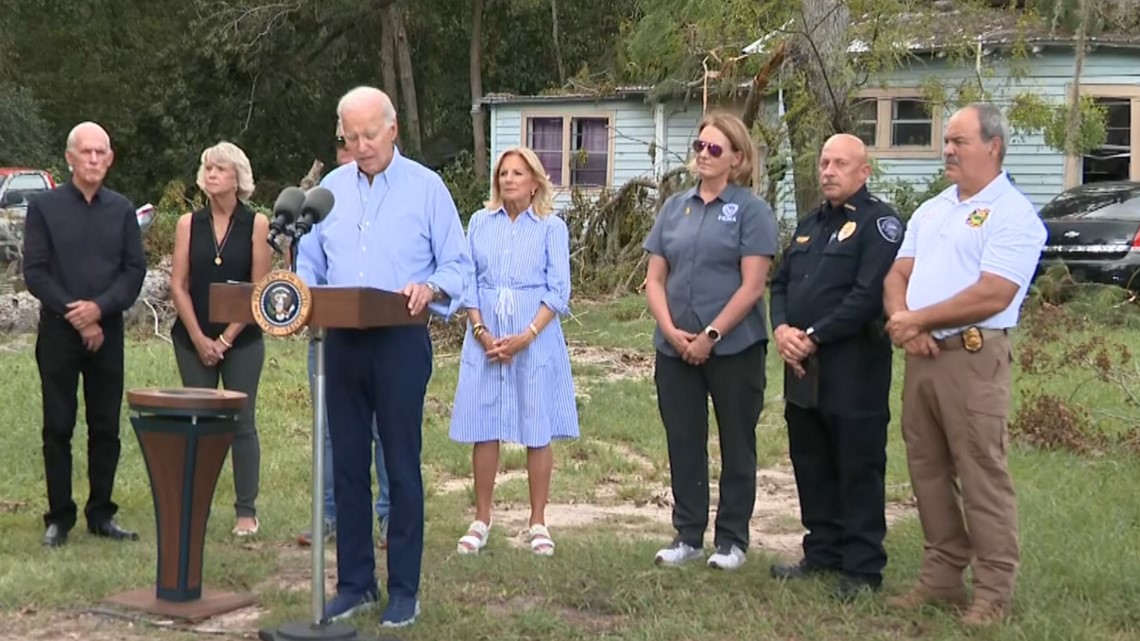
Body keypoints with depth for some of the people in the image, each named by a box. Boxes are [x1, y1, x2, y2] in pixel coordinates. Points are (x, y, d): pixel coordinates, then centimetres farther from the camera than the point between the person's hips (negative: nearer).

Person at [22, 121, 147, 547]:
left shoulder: (122, 210, 8)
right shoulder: (44, 207, 1)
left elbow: (135, 270, 3)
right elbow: (34, 272, -3)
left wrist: (99, 307, -12)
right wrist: (74, 314, -11)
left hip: (107, 330, 2)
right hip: (58, 331, -2)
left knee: (106, 427, 5)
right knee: (58, 427, 2)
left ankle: (101, 514, 14)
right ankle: (59, 517, 9)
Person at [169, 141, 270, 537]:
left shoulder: (256, 225, -1)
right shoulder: (189, 224, 5)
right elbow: (178, 286, 2)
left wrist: (226, 339, -7)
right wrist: (199, 339, -7)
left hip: (242, 340, -2)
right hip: (193, 339, 2)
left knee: (242, 423, 0)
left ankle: (246, 510, 5)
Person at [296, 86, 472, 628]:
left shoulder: (426, 187, -1)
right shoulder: (330, 189, 11)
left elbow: (457, 265, -3)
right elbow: (309, 264, 14)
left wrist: (429, 289, -23)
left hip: (401, 341, -4)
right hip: (341, 341, 4)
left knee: (402, 466, 0)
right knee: (347, 464, 9)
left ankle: (404, 589, 8)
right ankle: (354, 583, 19)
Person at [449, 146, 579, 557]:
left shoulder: (551, 227, 3)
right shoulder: (480, 223, 9)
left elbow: (558, 291, -2)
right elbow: (468, 281, 7)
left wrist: (527, 337, -13)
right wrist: (481, 332, -7)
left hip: (536, 342, -2)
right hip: (485, 342, 2)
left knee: (537, 431, 1)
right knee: (483, 430, 3)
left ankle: (538, 523, 11)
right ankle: (481, 520, 14)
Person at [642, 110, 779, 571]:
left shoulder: (751, 210, -5)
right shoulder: (675, 207, 9)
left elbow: (752, 287, -12)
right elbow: (655, 279, 8)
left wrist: (711, 336, -14)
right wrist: (671, 331, -7)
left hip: (734, 347, -4)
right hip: (675, 348, 4)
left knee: (736, 443, 7)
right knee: (683, 442, 9)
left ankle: (731, 538, 18)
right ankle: (687, 535, 21)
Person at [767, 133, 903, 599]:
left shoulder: (878, 223, -8)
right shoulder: (810, 224, 19)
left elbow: (868, 295, -18)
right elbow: (780, 283, 18)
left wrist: (814, 336, -17)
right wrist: (782, 329, -2)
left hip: (853, 365, -8)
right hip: (802, 366, 8)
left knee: (858, 468, -1)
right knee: (811, 465, 14)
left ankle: (862, 568, 6)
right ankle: (823, 552, 27)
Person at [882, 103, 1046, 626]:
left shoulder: (1013, 215, -8)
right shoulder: (931, 210, 17)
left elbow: (992, 296, -18)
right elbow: (897, 276, 14)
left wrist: (917, 318, -10)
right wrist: (903, 322, -8)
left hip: (973, 357, -8)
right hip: (921, 355, 8)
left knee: (982, 475, -4)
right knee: (928, 471, 12)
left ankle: (994, 591, 5)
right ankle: (942, 574, 22)